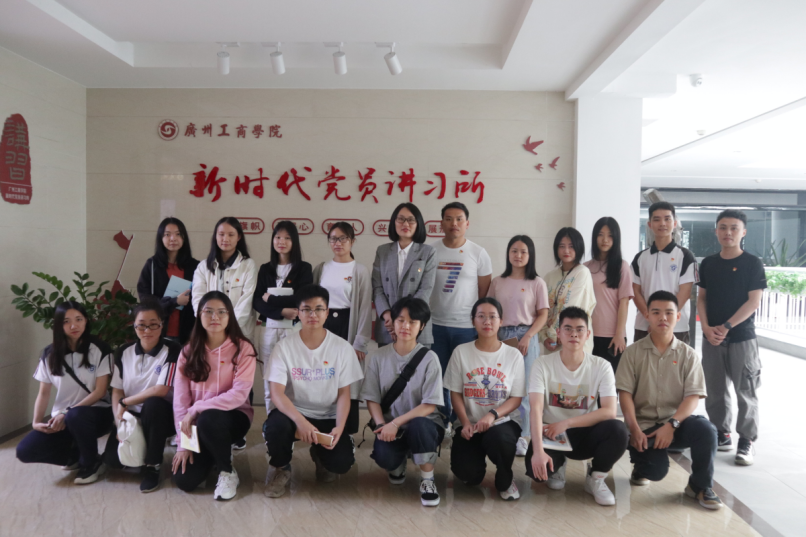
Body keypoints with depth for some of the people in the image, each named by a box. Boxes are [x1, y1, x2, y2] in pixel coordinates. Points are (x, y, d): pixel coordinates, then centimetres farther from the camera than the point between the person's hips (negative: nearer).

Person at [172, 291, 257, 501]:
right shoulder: (189, 351, 0)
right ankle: (212, 455, 21)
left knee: (208, 419, -37)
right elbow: (180, 399, -4)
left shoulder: (243, 349, -10)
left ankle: (227, 472, -10)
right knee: (185, 480, -14)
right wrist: (183, 442, -11)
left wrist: (196, 409, -23)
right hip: (198, 421, 3)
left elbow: (239, 394, -20)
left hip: (233, 417, -3)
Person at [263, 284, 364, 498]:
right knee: (275, 426, -34)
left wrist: (339, 427, -20)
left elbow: (344, 394, -3)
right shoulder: (284, 347, -10)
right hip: (293, 412, -1)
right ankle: (281, 469, 1)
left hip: (328, 417, 1)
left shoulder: (342, 348, -6)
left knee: (342, 461, -22)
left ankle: (320, 455, 18)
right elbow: (277, 394, -17)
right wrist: (301, 421, -34)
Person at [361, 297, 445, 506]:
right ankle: (399, 463, 12)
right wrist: (382, 425, -17)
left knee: (418, 425, -38)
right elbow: (372, 398, 0)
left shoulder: (429, 359, -8)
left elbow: (429, 405, -12)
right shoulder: (378, 357, 0)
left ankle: (427, 480, -10)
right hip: (390, 427, 2)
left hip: (423, 424, -1)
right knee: (384, 457, -30)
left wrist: (396, 423, -20)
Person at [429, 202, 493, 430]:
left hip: (467, 327, -1)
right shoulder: (430, 251, 2)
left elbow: (485, 293, 3)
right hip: (435, 325, 1)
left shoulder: (479, 254, -1)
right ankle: (440, 424, 23)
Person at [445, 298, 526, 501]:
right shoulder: (461, 352, 1)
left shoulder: (513, 355, 0)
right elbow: (456, 393, 1)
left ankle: (505, 480, -1)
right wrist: (465, 422, -15)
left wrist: (493, 415, -20)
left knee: (499, 439, -37)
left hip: (503, 421, 0)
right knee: (467, 475, -22)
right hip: (470, 424, 1)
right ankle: (476, 468, 20)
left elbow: (516, 398, -2)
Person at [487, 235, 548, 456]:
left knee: (524, 388, 0)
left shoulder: (537, 283, 2)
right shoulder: (498, 282, 10)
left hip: (525, 336, -2)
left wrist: (527, 336, -12)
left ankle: (522, 436, 8)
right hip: (501, 336, 3)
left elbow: (543, 315, -1)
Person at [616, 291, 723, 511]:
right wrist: (635, 430, -15)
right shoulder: (633, 352, 3)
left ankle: (701, 486, -3)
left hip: (677, 422, 2)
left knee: (705, 429, -30)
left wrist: (671, 425, -20)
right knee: (656, 470, -25)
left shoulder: (688, 355, 5)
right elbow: (625, 393, -3)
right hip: (644, 424, -1)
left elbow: (693, 396, -5)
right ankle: (642, 466, 16)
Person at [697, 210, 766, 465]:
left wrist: (725, 327, -15)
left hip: (742, 337, -4)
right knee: (715, 391, 9)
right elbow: (702, 298, 9)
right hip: (711, 337, 4)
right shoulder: (708, 263, 8)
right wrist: (706, 327, -5)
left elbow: (754, 302, -9)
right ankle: (721, 434, 23)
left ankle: (746, 441, 12)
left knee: (746, 392, 1)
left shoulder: (752, 263, -4)